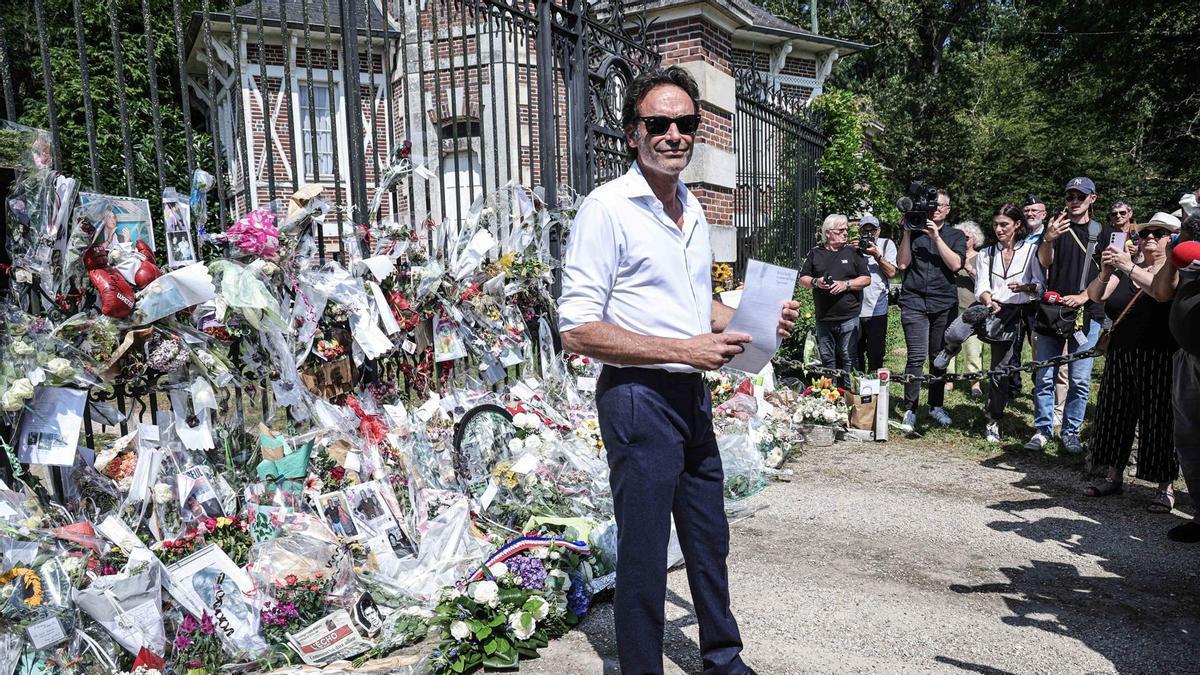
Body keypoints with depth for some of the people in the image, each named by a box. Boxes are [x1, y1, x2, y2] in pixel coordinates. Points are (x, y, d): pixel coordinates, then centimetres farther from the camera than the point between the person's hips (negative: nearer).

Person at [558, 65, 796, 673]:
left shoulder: (692, 210, 12)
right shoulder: (607, 208, -14)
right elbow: (577, 331, -19)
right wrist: (684, 350, -22)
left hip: (692, 394, 8)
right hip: (638, 397, -8)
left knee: (709, 538, 21)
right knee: (643, 553, 5)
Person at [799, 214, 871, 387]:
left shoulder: (853, 252, 6)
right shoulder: (816, 253, 10)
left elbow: (866, 279, 2)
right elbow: (803, 279, 10)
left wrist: (846, 284, -12)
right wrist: (816, 282, -10)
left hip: (848, 318, -2)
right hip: (823, 318, 2)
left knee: (849, 358, 1)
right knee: (826, 359, 9)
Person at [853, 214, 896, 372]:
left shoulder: (887, 244, 7)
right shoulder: (853, 245, 9)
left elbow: (892, 272, -3)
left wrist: (876, 255, -13)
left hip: (877, 310, -1)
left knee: (876, 355, 2)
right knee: (855, 353, 9)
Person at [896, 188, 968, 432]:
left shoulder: (955, 236, 11)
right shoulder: (914, 233, 10)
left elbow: (955, 264, -6)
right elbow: (902, 263, -1)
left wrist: (937, 238, -10)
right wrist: (907, 232, -4)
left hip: (944, 304, 2)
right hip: (914, 302, -2)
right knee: (917, 356, -11)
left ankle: (936, 405, 20)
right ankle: (910, 410, -6)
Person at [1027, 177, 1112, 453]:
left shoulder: (1103, 233, 10)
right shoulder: (1055, 227, 11)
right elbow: (1044, 263, -6)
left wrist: (1084, 296, -13)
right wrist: (1048, 240, -27)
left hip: (1086, 313, -1)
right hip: (1051, 312, 1)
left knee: (1080, 379, -1)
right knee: (1044, 376, 1)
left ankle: (1071, 431, 11)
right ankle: (1043, 429, 10)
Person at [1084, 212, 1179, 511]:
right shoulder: (1125, 270, 13)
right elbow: (1095, 295, 0)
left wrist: (1130, 268, -28)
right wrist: (1105, 273, -18)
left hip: (1159, 359, -5)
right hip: (1120, 355, 5)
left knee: (1158, 420, -4)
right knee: (1115, 415, 8)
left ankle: (1166, 487, 5)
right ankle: (1114, 476, 18)